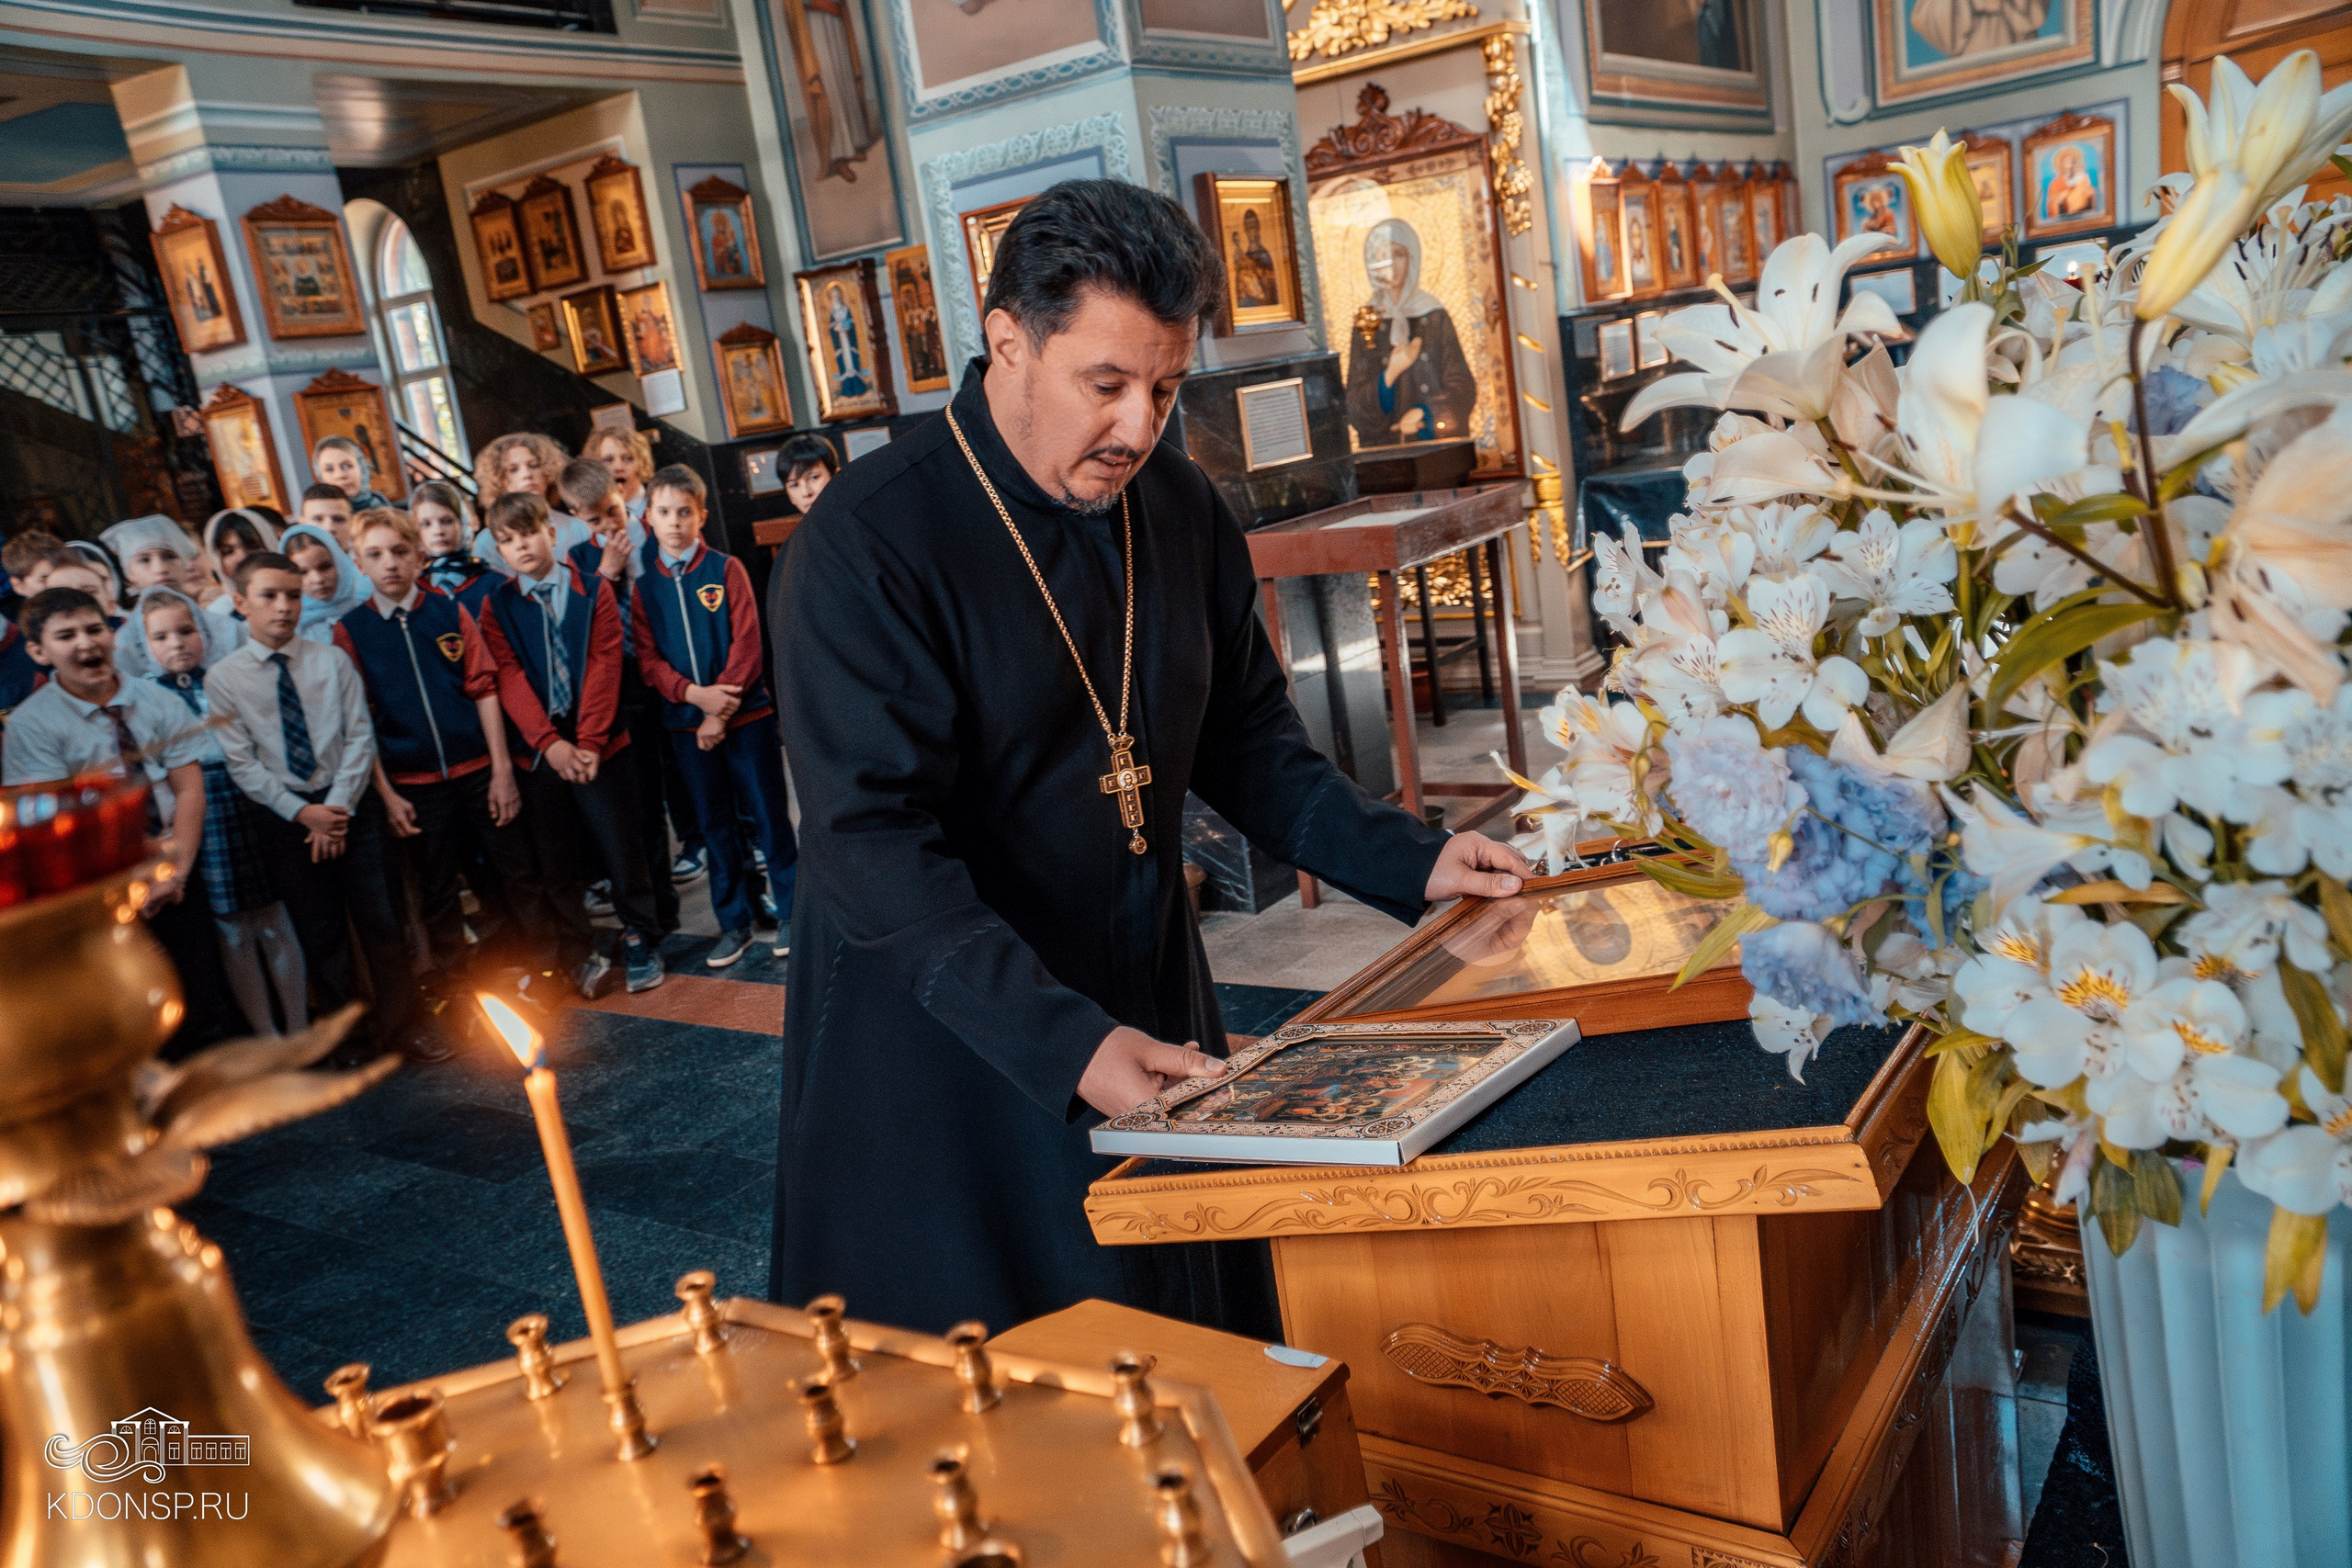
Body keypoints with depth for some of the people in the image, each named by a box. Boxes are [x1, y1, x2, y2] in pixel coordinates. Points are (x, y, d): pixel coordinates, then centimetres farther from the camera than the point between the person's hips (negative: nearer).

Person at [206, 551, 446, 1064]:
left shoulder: (332, 659, 1)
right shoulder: (223, 678, -3)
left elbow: (360, 736, -2)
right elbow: (242, 764, -5)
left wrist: (338, 807, -11)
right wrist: (303, 812, -13)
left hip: (350, 804, 0)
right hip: (285, 815, 0)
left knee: (379, 919, 2)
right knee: (320, 931, 9)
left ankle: (401, 1022, 17)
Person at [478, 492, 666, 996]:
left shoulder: (594, 590, 0)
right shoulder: (497, 605, 3)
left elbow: (604, 666, -6)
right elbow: (510, 679, -5)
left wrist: (589, 741, -15)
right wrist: (550, 743, -18)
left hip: (599, 745, -1)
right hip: (538, 751, 1)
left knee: (621, 847, 3)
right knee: (556, 860, 8)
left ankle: (639, 941, 21)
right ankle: (580, 953, 21)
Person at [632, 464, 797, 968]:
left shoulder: (726, 569, -3)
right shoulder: (642, 583, 4)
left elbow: (746, 644, -8)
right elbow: (647, 656, 0)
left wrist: (721, 708, -14)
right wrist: (694, 693, -16)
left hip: (746, 712, -3)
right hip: (685, 719, 3)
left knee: (767, 813, 4)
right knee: (714, 822, 10)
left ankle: (790, 910, 16)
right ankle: (734, 922, 20)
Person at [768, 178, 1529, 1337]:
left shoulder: (1181, 509, 2)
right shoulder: (869, 542, -18)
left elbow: (1242, 739, 11)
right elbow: (876, 848, -23)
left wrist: (1407, 861, -1)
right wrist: (1066, 1045, -31)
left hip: (1151, 1011, 6)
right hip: (946, 1052, -5)